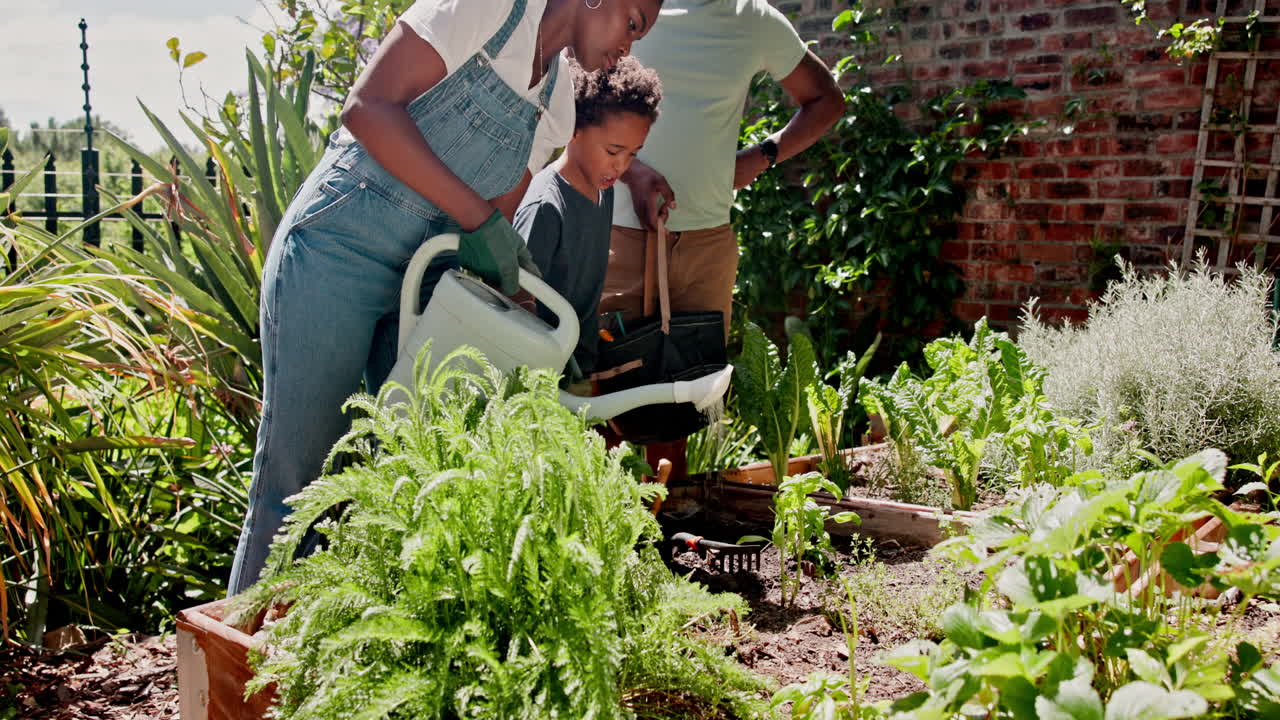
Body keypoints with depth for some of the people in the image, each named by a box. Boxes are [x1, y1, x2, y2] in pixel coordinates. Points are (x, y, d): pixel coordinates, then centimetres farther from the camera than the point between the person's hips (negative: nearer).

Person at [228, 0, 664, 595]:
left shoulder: (555, 107, 12)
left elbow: (494, 223, 13)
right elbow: (369, 107, -18)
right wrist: (476, 215, -20)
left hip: (425, 275, 7)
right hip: (336, 249, -7)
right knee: (298, 469, -4)